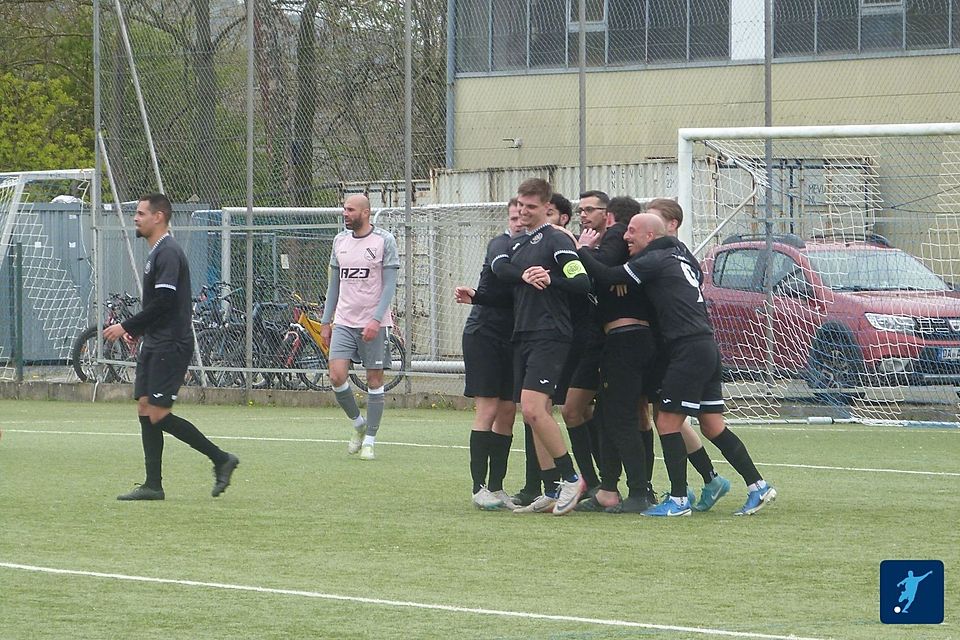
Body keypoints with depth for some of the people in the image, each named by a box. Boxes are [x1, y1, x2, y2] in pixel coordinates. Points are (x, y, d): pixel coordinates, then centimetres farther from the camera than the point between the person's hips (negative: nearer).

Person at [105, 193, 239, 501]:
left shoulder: (168, 253, -15)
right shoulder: (157, 253, 18)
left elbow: (163, 302, -22)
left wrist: (127, 326, -15)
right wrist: (136, 330, 13)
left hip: (171, 346, -10)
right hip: (154, 345, 10)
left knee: (158, 414, -11)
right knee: (145, 409, 6)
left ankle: (220, 458, -4)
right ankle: (153, 485, 7)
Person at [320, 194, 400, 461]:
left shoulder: (384, 240, -5)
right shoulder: (340, 240, 10)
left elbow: (389, 285, -8)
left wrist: (376, 320, -19)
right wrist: (326, 322, 14)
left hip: (374, 325, -4)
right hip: (344, 321, 4)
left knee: (374, 381, 0)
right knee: (336, 376, -9)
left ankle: (369, 441, 8)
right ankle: (358, 423, 15)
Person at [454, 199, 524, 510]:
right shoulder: (501, 244, -3)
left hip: (514, 340, 5)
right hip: (484, 333, -5)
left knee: (508, 412, 3)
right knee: (488, 409, -8)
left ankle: (496, 487, 8)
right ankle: (480, 487, -7)